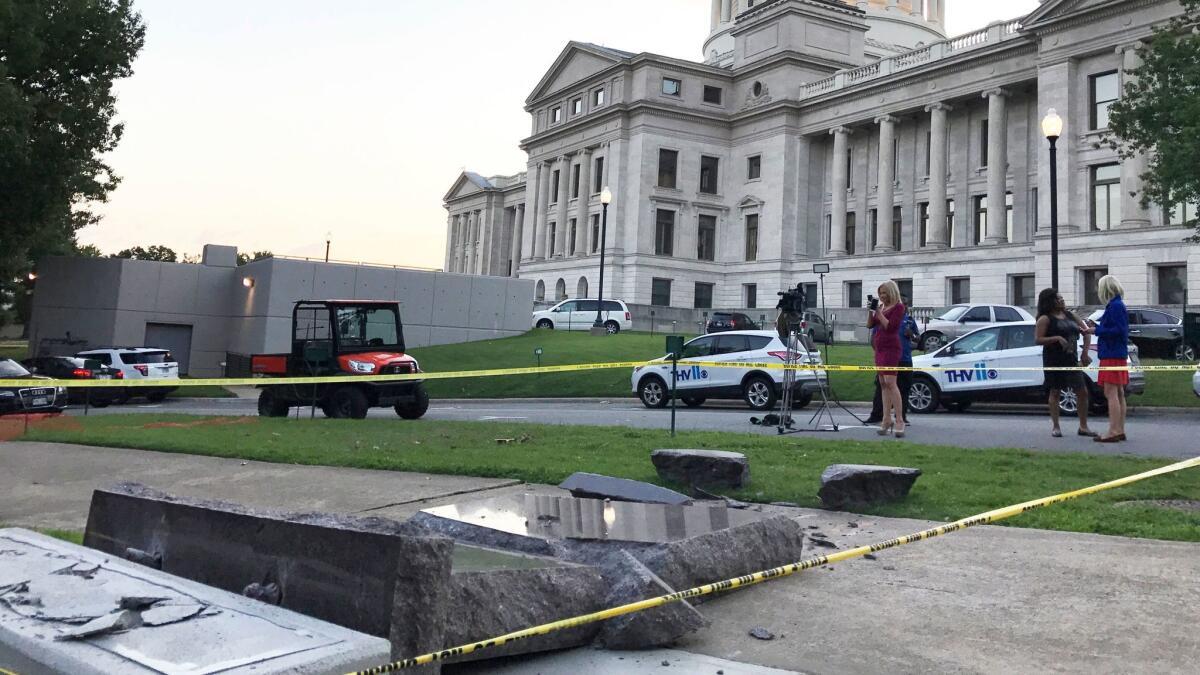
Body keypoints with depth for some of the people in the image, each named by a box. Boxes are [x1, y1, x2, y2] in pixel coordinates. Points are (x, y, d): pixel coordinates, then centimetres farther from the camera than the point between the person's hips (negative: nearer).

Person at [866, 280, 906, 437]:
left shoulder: (898, 307, -4)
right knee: (883, 384, 6)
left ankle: (899, 420, -18)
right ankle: (887, 419, 8)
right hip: (879, 348, 8)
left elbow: (890, 326, -15)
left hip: (891, 348, -8)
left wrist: (879, 313, -9)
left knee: (890, 382, -17)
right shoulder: (881, 307, 17)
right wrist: (871, 311, 2)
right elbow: (870, 324, 14)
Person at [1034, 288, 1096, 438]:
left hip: (1071, 359, 6)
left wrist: (1085, 352, 7)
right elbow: (1038, 339, -12)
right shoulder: (1045, 319, -4)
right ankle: (1056, 427, 9)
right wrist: (1057, 338, -21)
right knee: (1055, 392, 1)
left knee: (1082, 392, 2)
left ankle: (1083, 427, 12)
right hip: (1054, 360, -6)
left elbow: (1086, 332, 19)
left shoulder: (1070, 316, 13)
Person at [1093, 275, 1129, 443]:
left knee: (1111, 393, -11)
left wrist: (1097, 331, -16)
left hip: (1112, 356, -11)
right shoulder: (1116, 305, 15)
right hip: (1118, 355, 11)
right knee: (1118, 394, 12)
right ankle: (1120, 431, 17)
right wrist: (1097, 327, 20)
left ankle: (1113, 432, -13)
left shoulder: (1115, 306, -15)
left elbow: (1120, 330, -21)